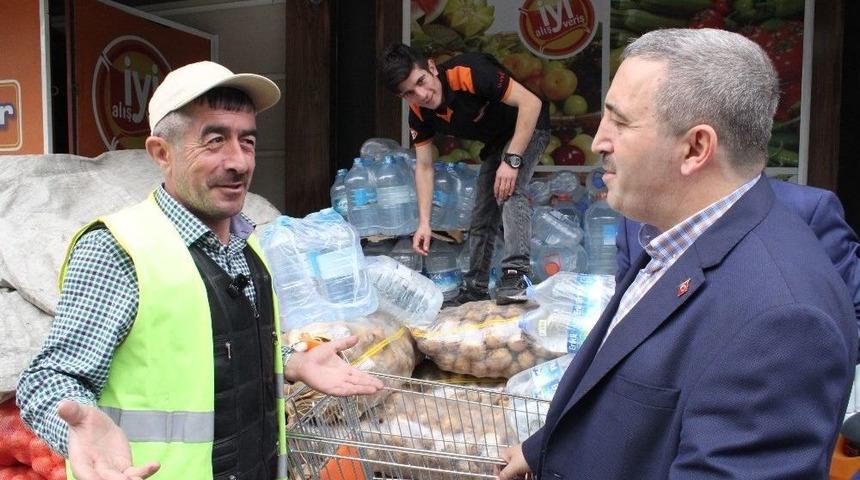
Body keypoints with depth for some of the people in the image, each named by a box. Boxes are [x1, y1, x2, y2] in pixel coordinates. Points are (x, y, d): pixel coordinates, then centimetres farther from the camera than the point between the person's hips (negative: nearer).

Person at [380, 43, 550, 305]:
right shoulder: (419, 114, -15)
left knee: (509, 190, -31)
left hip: (527, 127, -6)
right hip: (495, 142, 7)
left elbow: (531, 102, -34)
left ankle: (516, 274, -31)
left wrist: (512, 160, -37)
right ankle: (475, 289, 19)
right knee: (481, 217, 8)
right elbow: (424, 167, -10)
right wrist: (424, 222, -18)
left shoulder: (470, 72, -35)